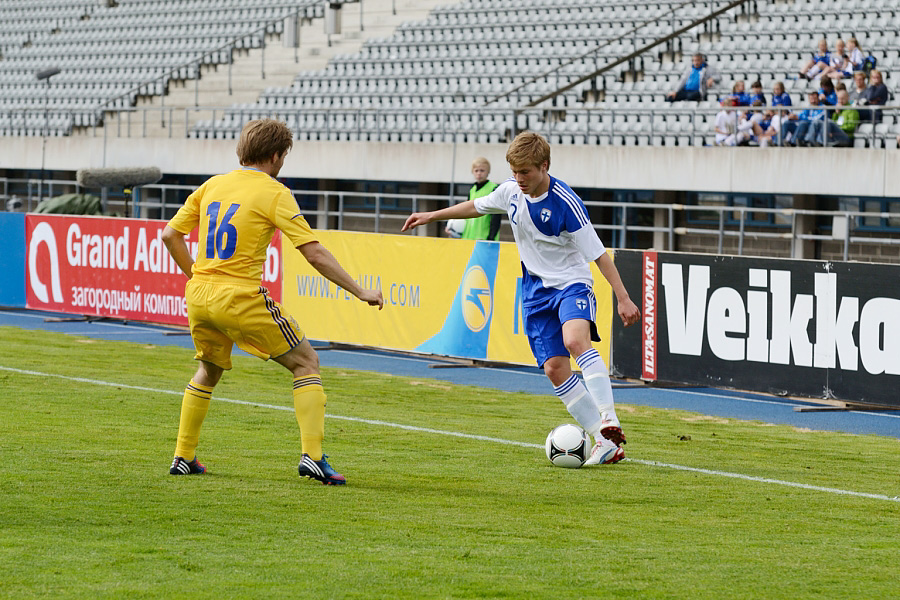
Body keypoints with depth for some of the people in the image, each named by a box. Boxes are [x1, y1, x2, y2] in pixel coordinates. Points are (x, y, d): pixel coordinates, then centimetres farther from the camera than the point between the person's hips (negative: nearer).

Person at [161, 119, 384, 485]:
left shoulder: (212, 186, 11)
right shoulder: (274, 193, -6)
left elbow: (170, 235, 13)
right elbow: (314, 252, -11)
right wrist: (360, 292, -7)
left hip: (199, 296, 6)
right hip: (241, 299, -6)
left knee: (209, 370, 29)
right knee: (306, 363, 6)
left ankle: (183, 457, 28)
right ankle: (312, 456, -7)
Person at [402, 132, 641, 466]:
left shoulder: (566, 203, -20)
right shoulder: (511, 191, -2)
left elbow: (598, 254, -18)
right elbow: (477, 206, 21)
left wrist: (623, 299, -20)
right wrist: (432, 216, 27)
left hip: (571, 283, -6)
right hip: (536, 291, 6)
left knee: (575, 339, -36)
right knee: (554, 368, -5)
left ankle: (608, 419, -40)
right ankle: (606, 443, -1)